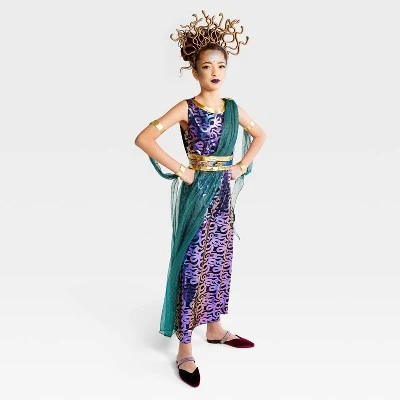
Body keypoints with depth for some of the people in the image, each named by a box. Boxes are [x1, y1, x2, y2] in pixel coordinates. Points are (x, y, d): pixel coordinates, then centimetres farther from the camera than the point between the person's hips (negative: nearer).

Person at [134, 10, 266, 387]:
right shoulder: (186, 108, -10)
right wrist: (179, 169, -17)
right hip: (197, 194, -6)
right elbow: (143, 138, -19)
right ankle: (184, 349, 10)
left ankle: (214, 328, 34)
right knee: (192, 267, -1)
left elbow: (259, 135, 21)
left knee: (219, 263, 15)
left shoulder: (233, 107, 5)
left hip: (224, 193, 6)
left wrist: (242, 166, 8)